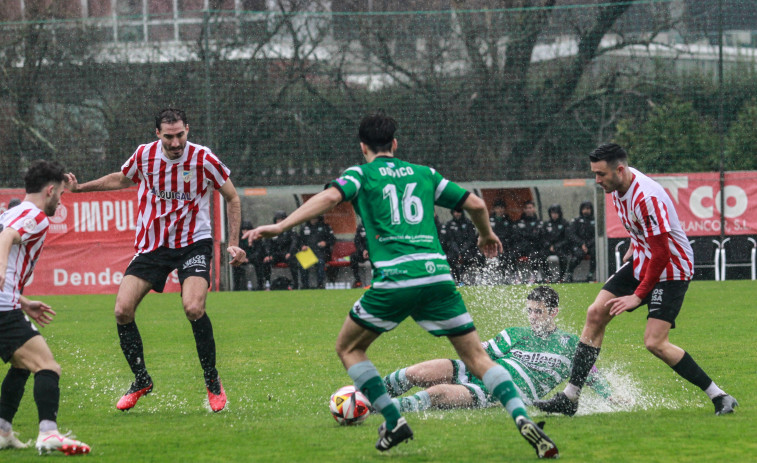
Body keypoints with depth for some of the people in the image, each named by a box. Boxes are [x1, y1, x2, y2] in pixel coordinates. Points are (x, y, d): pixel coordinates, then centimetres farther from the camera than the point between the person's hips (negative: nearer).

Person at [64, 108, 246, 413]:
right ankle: (141, 381, 11)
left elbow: (232, 198, 2)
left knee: (193, 308, -26)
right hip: (151, 245, 3)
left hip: (193, 243, -3)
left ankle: (212, 382, -7)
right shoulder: (144, 155, -5)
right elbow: (121, 179, 19)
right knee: (122, 310, -10)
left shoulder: (204, 159, -12)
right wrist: (79, 188, 16)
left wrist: (233, 243, -2)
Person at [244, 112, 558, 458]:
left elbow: (330, 197, -8)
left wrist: (280, 227, -14)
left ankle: (394, 422, 6)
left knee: (348, 349, 18)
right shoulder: (424, 174, 22)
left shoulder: (361, 174, 12)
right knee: (477, 357, 7)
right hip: (437, 274, 3)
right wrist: (487, 235, 43)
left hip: (393, 280, -3)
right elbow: (476, 204, 23)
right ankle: (522, 417, -14)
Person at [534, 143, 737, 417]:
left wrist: (639, 295, -23)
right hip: (641, 261, 9)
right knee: (596, 314, 2)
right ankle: (569, 398, 8)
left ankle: (720, 398, -9)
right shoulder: (619, 186, -1)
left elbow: (662, 253, -27)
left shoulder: (647, 198, -29)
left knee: (655, 343, -18)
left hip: (671, 271, -9)